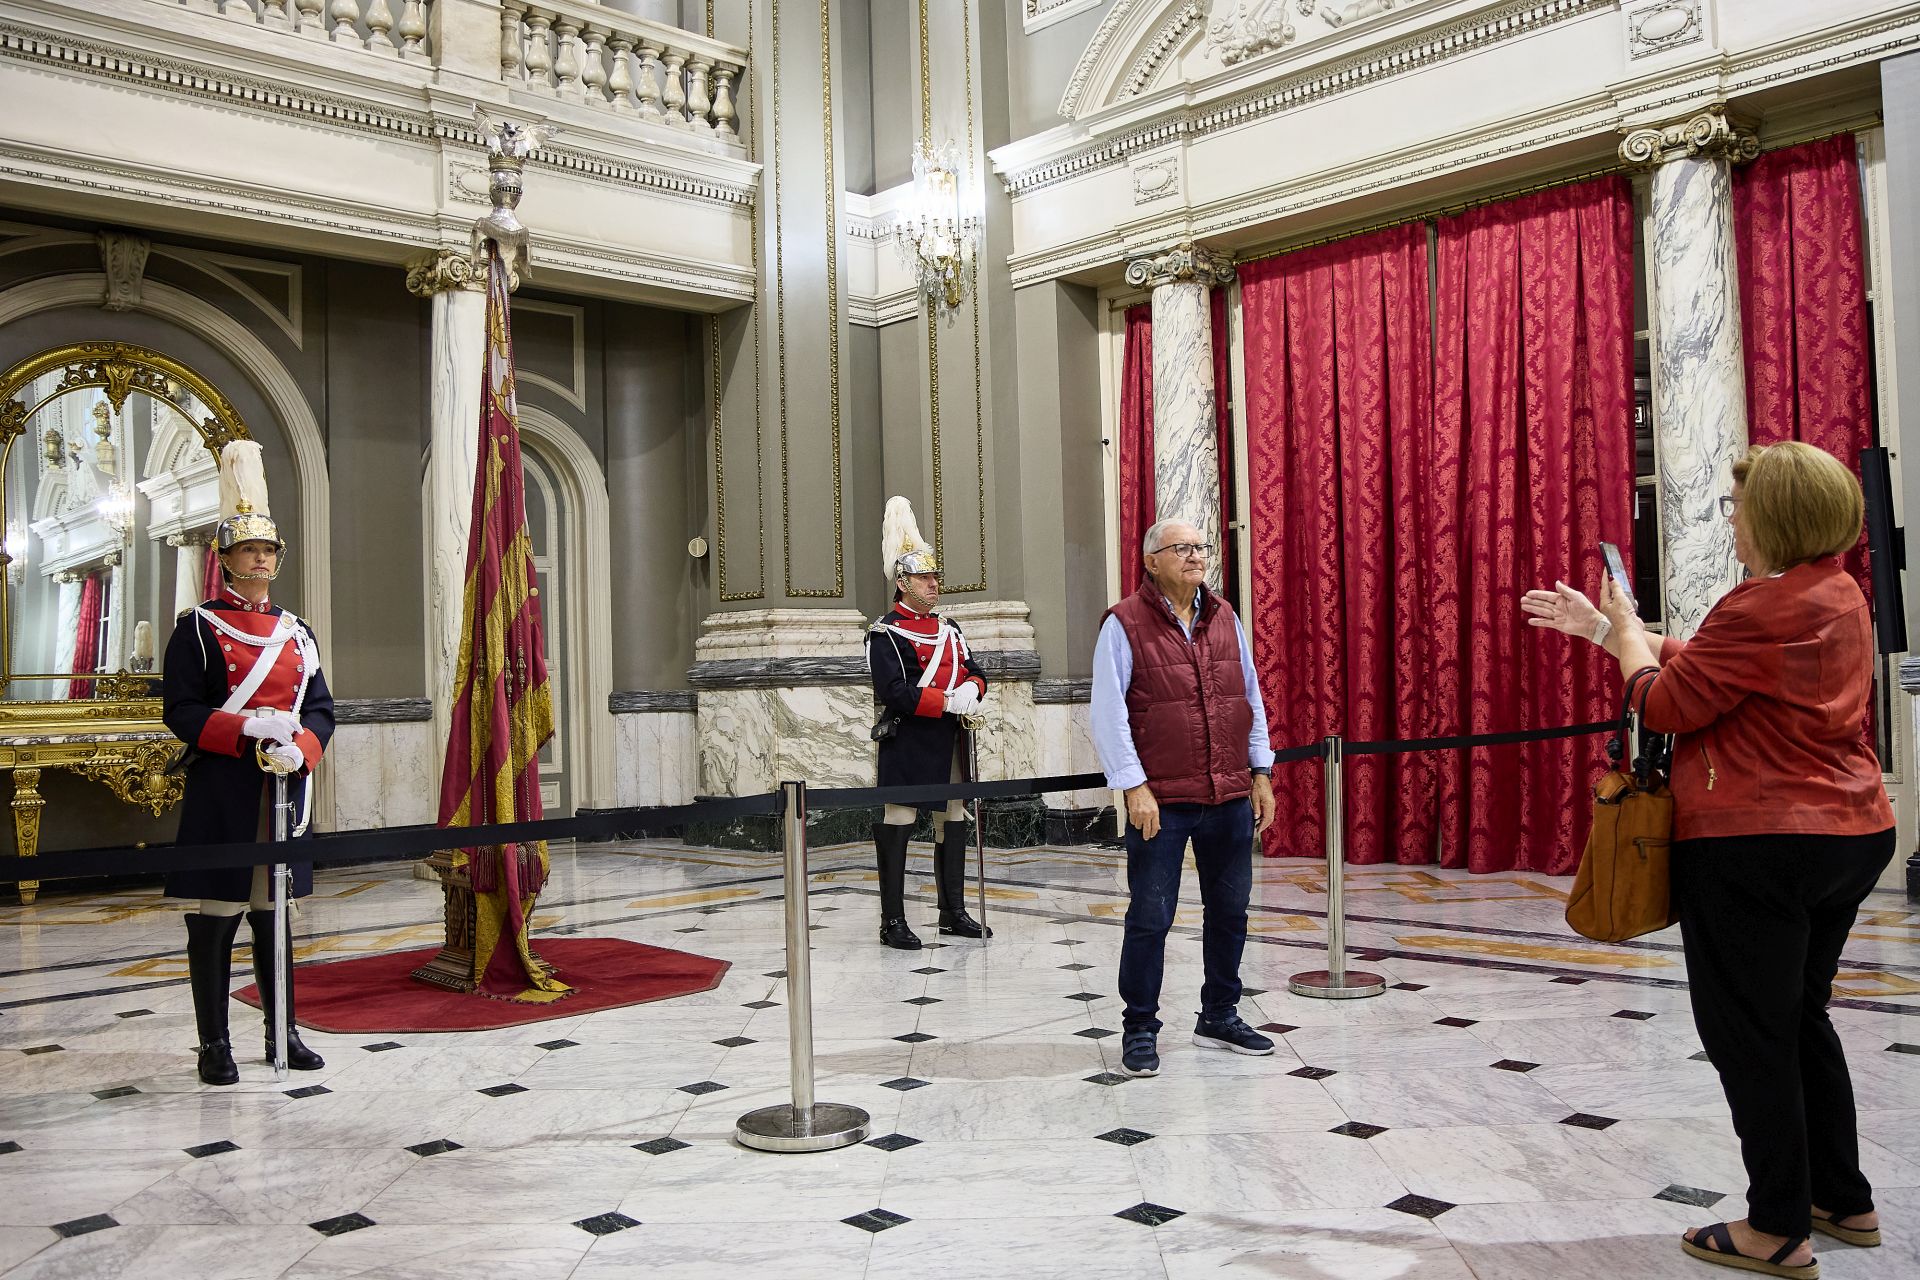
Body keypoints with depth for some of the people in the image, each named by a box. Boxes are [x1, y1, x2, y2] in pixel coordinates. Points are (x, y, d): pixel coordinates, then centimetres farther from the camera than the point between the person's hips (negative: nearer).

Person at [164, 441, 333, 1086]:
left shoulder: (297, 632, 12)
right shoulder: (199, 627, -1)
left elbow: (322, 709, 10)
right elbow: (179, 710, -7)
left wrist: (299, 748, -11)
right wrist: (248, 727, -20)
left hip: (286, 786, 4)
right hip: (220, 791, -4)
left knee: (274, 916, 13)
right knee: (215, 918, 1)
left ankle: (282, 1034, 22)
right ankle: (214, 1045, 11)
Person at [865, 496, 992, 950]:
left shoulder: (948, 628, 16)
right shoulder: (887, 632, -8)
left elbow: (975, 671, 16)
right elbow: (894, 692, -18)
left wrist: (971, 689, -8)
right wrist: (949, 701, -21)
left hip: (949, 742, 8)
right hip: (907, 746, -8)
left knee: (953, 822, 12)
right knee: (897, 826, -3)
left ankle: (953, 913, 23)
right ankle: (893, 921, 4)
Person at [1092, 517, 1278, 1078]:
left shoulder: (1224, 618, 11)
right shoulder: (1124, 623, -6)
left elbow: (1251, 699, 16)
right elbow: (1109, 715, -9)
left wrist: (1260, 773, 12)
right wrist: (1134, 787, -13)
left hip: (1231, 798, 5)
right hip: (1160, 801, -5)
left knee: (1229, 911, 13)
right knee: (1150, 918, 0)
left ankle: (1220, 1017, 29)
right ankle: (1140, 1030, 14)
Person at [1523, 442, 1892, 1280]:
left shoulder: (1764, 611, -22)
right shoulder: (1837, 594, 11)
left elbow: (1666, 702, -16)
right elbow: (1701, 666, 15)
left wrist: (1626, 627, 1)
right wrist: (1600, 627, 19)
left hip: (1757, 848, -10)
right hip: (1849, 834, 10)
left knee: (1749, 1033, 2)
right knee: (1800, 1019, 21)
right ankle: (1844, 1199, 31)